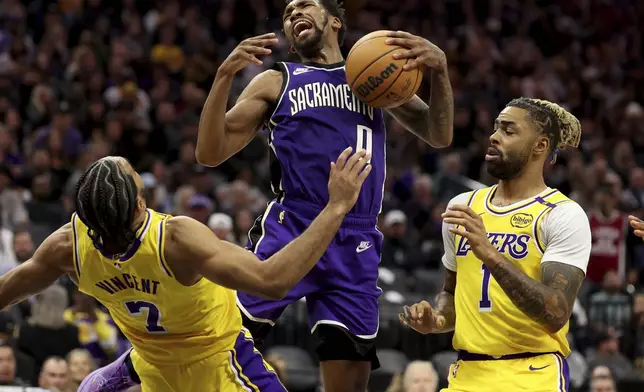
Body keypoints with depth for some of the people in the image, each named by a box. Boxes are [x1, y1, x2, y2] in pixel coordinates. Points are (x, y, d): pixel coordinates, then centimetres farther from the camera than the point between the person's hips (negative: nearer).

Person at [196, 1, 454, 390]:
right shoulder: (275, 82, 13)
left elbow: (440, 136, 13)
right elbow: (210, 153, 5)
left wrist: (439, 69, -5)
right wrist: (225, 75, -9)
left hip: (356, 248, 2)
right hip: (290, 231, -2)